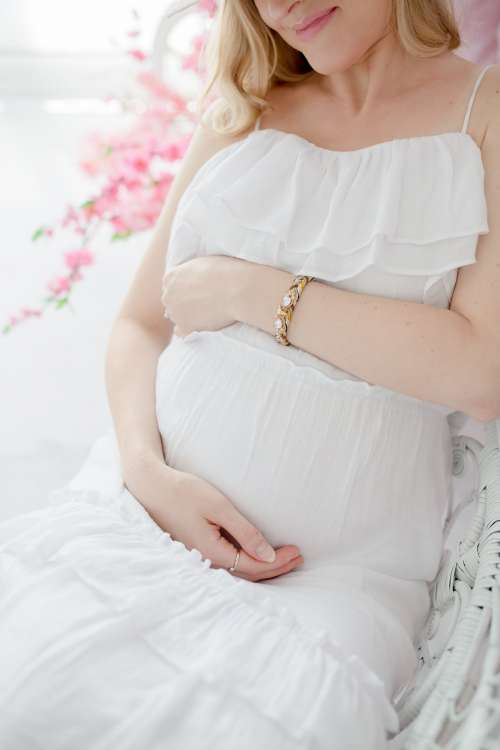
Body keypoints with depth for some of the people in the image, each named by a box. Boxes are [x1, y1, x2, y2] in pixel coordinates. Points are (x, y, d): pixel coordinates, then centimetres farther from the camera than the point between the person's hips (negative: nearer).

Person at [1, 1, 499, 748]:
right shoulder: (239, 118, 13)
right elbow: (140, 323, 12)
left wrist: (250, 290, -10)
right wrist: (147, 468, -7)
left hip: (334, 573, -2)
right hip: (139, 509, 3)